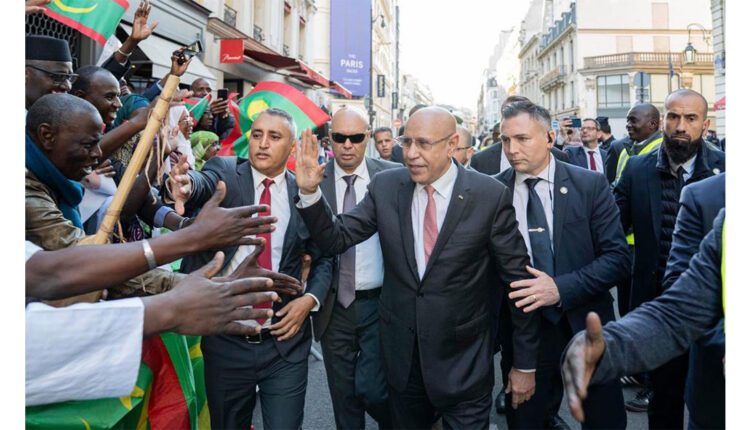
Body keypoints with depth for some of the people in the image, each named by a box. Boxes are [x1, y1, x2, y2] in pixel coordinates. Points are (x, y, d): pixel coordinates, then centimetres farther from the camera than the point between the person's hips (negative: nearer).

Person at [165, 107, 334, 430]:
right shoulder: (225, 173, -2)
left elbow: (324, 258, 9)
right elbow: (202, 183, -25)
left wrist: (310, 299, -8)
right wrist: (184, 183, -48)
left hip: (285, 343, 0)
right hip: (225, 341, 0)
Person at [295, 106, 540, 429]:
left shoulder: (490, 195, -13)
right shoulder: (385, 187, -4)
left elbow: (518, 279, -7)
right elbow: (336, 239, -3)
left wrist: (525, 363, -2)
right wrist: (309, 191, -20)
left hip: (463, 363, -3)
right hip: (401, 355, 3)